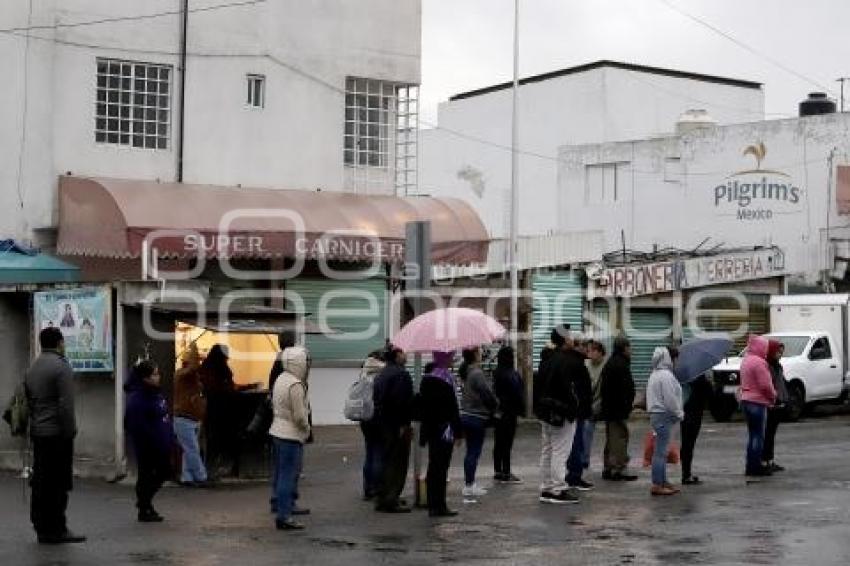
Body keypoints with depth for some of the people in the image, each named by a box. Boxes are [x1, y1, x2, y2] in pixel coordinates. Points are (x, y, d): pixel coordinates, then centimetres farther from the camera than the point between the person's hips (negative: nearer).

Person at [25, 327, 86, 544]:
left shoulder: (32, 368, 14)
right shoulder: (61, 366, -11)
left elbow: (28, 403, 16)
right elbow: (66, 405, -16)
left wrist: (35, 425, 17)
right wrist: (69, 433, -12)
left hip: (37, 433, 8)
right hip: (57, 434, -8)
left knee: (40, 483, 10)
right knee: (58, 483, -5)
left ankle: (42, 528, 15)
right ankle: (56, 529, -4)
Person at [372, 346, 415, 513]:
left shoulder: (381, 375, 16)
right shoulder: (401, 374, -15)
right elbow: (403, 401, -23)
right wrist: (404, 424, -21)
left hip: (382, 424, 10)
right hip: (397, 424, -10)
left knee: (387, 460, 17)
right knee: (397, 462, -5)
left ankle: (382, 498, 22)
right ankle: (391, 501, -7)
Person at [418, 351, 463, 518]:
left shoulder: (426, 378, 9)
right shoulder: (446, 378, -15)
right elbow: (452, 407, -16)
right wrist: (458, 431, -12)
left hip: (431, 429, 8)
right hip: (444, 430, -8)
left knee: (434, 467, 13)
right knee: (441, 467, -5)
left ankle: (433, 505, 18)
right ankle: (439, 506, -3)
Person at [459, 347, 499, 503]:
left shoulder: (466, 371, 8)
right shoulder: (477, 373, -20)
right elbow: (488, 394, -19)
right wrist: (495, 404, 3)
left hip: (465, 415, 9)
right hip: (477, 417, -9)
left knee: (471, 452, 17)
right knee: (474, 452, -5)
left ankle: (470, 485, 26)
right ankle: (469, 488, -6)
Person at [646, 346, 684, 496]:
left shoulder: (655, 374, 16)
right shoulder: (666, 375, -16)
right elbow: (670, 399, -19)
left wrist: (678, 413, 19)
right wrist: (679, 414, -6)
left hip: (656, 415, 10)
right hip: (664, 416, -10)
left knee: (661, 450, 16)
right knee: (661, 451, -7)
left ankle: (663, 481, 23)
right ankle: (657, 485, -6)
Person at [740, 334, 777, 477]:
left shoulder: (745, 361, 13)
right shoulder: (759, 362, -17)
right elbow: (766, 385, -20)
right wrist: (773, 396, -2)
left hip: (746, 400, 9)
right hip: (758, 402, -9)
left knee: (753, 435, 15)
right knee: (758, 436, -3)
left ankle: (751, 466, 18)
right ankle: (755, 467, -1)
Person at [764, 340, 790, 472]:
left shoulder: (778, 366, 16)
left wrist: (784, 399, 16)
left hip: (779, 405, 9)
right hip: (769, 406, -9)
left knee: (772, 434, 14)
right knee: (767, 434, -6)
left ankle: (770, 460, 20)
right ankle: (764, 461, -4)